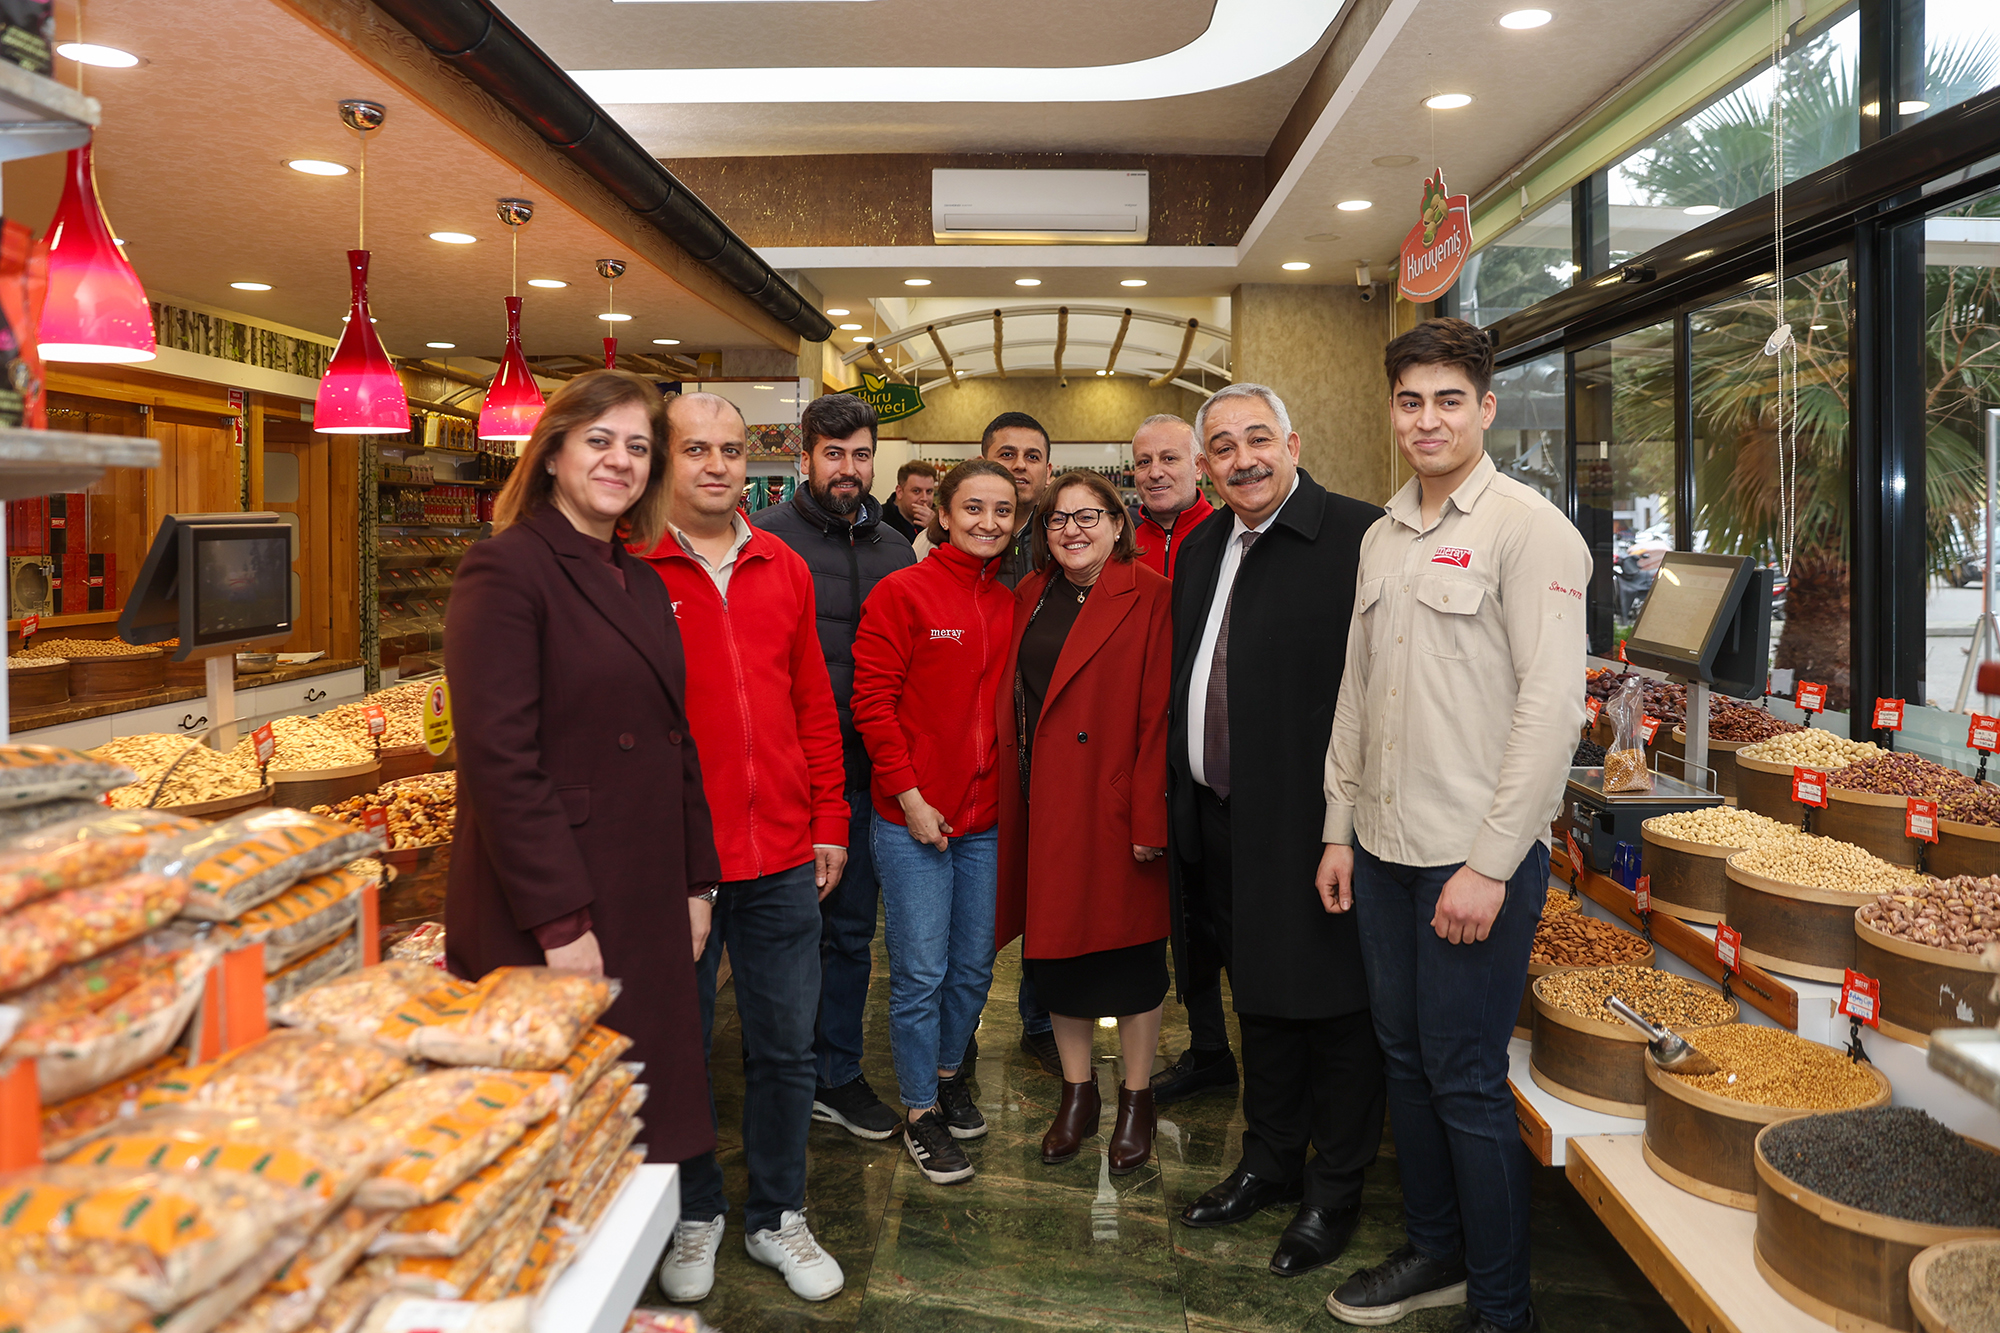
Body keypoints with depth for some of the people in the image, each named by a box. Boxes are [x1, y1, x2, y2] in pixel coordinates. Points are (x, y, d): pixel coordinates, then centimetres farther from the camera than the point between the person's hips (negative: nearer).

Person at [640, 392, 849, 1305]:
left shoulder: (784, 569, 8)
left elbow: (814, 704, 11)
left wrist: (828, 819, 9)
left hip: (782, 856, 4)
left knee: (785, 1045, 13)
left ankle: (776, 1216, 33)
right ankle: (694, 1214, 35)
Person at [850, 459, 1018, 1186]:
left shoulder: (1010, 606, 7)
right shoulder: (901, 593, -8)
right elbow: (872, 701, -10)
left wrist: (1009, 787, 5)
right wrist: (909, 795, -13)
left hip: (987, 819, 5)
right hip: (914, 820, -5)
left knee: (973, 967, 16)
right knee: (921, 973, 4)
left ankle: (949, 1072, 40)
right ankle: (921, 1113, 21)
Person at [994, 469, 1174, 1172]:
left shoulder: (1150, 597, -8)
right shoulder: (1030, 595, 10)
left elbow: (1160, 713, -12)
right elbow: (1011, 700, 11)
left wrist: (1150, 817, -15)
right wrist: (1011, 792, 4)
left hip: (1115, 803, -5)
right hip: (1042, 802, 5)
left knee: (1130, 949, 8)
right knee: (1054, 947, 12)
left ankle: (1136, 1101, 25)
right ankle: (1077, 1094, 30)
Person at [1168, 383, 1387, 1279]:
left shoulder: (1358, 537, -15)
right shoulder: (1200, 550, 11)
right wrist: (1179, 795, 15)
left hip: (1314, 823, -7)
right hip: (1221, 819, 8)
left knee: (1331, 1004, 8)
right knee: (1257, 996, 21)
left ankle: (1334, 1194, 28)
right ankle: (1270, 1162, 40)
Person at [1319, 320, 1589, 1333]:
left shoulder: (1526, 528, -9)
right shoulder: (1382, 537, 12)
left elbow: (1551, 704, -15)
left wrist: (1491, 863, -18)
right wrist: (1340, 829, 13)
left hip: (1476, 856, -7)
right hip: (1384, 848, 7)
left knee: (1466, 1080, 1)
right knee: (1407, 1058, 16)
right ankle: (1433, 1250, 34)